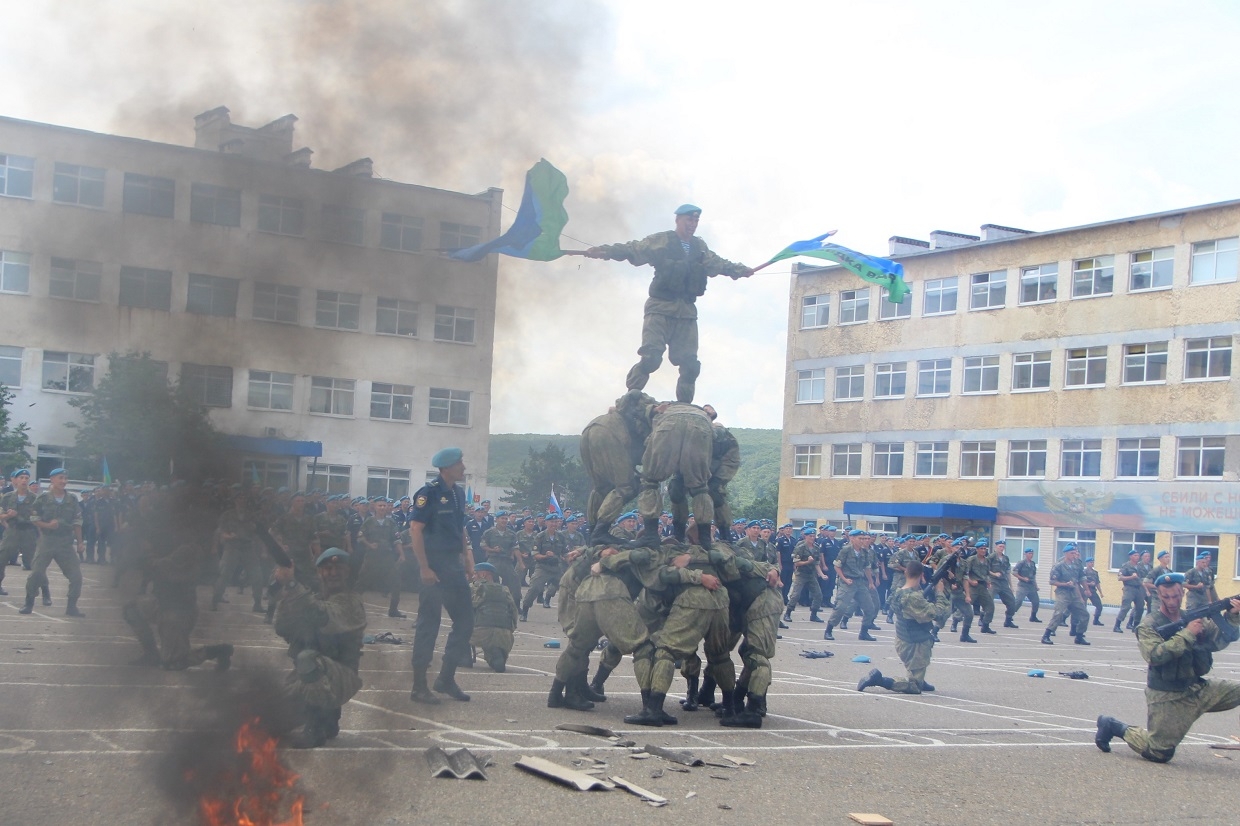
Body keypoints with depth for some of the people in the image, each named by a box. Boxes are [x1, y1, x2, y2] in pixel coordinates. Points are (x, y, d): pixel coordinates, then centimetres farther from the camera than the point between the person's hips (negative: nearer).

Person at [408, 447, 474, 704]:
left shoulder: (458, 493, 11)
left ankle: (446, 678, 20)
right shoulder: (429, 493, -12)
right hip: (434, 567, -8)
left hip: (455, 566, 8)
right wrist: (424, 568, -19)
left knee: (465, 620, 9)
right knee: (429, 624, -3)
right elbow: (415, 530, -16)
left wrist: (467, 561, 12)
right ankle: (419, 687, 5)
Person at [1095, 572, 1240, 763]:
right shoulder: (1149, 625, -9)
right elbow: (1155, 656, -24)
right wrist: (1187, 634, -25)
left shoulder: (1195, 618, 7)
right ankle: (1112, 726, 18)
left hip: (1197, 689, 5)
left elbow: (1222, 640, -1)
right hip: (1167, 698, -5)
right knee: (1159, 754, -2)